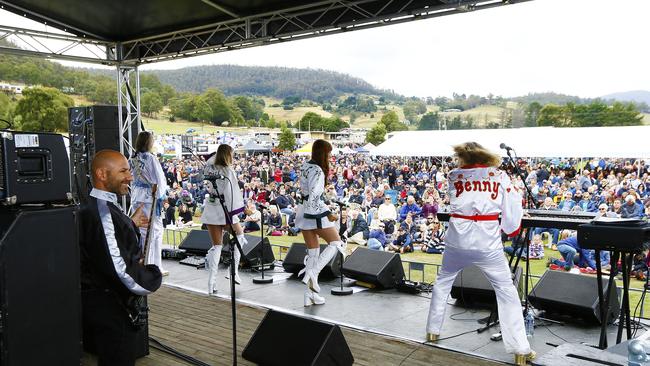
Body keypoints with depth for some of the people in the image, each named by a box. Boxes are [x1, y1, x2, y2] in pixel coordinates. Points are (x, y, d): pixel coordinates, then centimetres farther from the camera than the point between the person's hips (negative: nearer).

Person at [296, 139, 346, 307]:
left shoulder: (305, 166, 8)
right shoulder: (318, 171, -18)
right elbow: (314, 198, -26)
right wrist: (328, 214, -21)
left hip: (304, 214, 8)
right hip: (317, 215, -8)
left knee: (312, 251, 12)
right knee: (336, 243, 8)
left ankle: (310, 295, 16)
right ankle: (312, 273, -5)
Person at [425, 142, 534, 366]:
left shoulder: (454, 176, 3)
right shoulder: (499, 176, 0)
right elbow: (512, 208, -1)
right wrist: (510, 229, 14)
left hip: (458, 239, 2)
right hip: (487, 242, -1)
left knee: (442, 282, 23)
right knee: (506, 291, 8)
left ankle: (432, 331, 31)